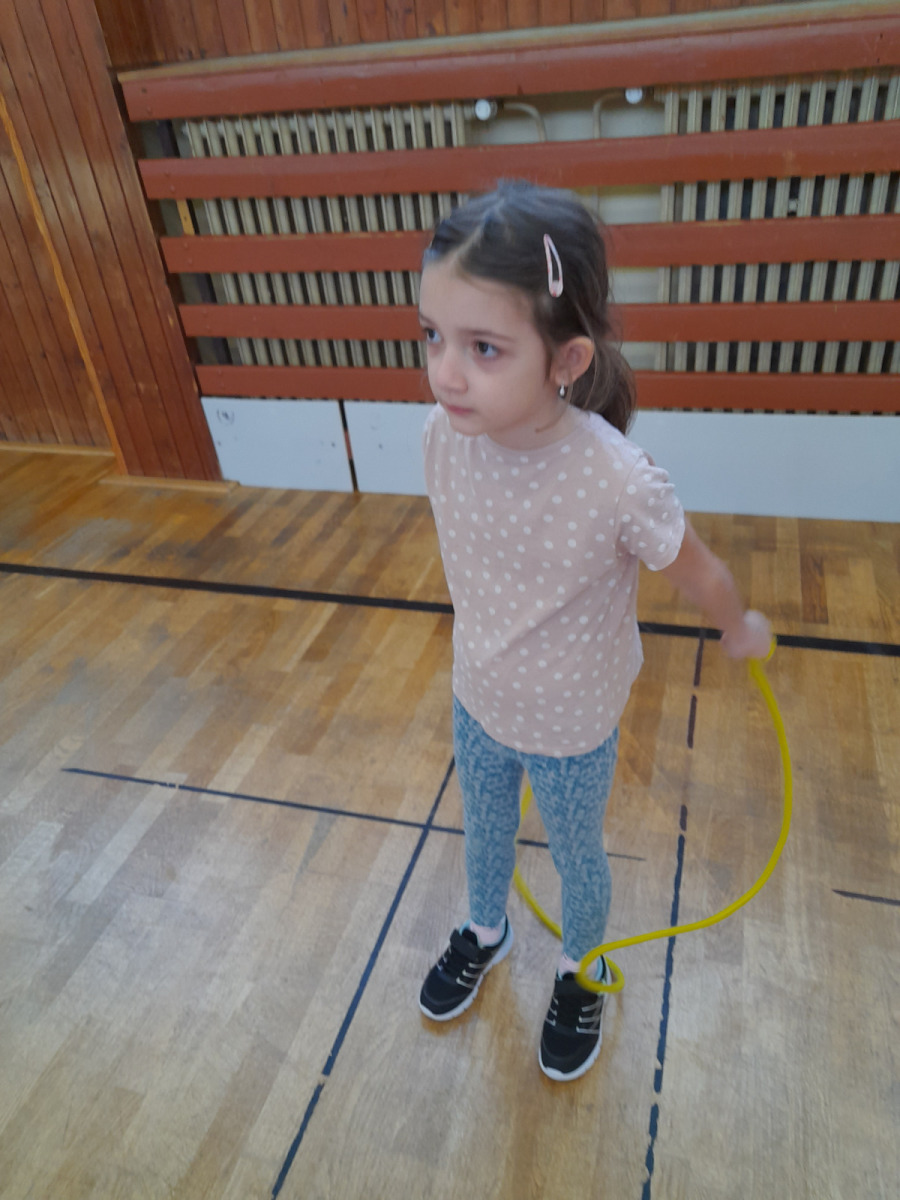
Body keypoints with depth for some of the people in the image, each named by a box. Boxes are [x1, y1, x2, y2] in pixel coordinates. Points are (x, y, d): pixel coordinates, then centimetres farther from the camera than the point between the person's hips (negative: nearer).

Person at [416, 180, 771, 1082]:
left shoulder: (618, 484, -37)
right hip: (477, 702, 4)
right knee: (482, 832, 30)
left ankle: (581, 969, 58)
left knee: (574, 855, 24)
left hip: (571, 728, -4)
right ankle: (484, 931, 63)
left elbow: (697, 573, -16)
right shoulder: (443, 438, -22)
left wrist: (743, 630, 4)